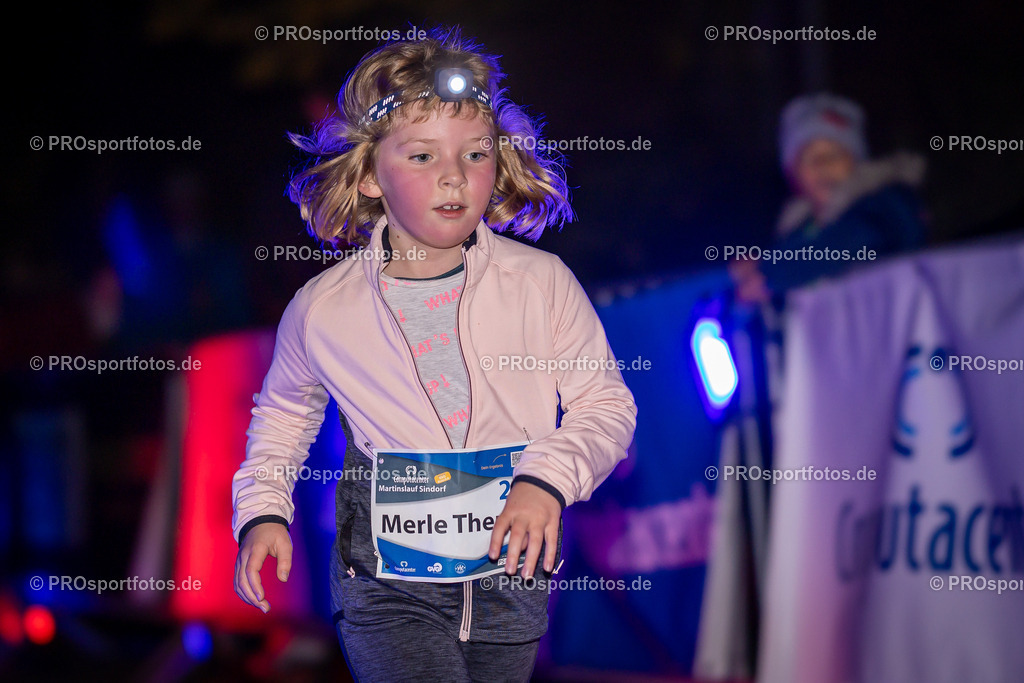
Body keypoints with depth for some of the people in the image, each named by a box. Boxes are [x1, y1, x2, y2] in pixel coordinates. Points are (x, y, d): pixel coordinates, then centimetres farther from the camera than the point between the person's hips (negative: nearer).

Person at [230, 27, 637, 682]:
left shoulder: (542, 283, -5)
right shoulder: (322, 309, -3)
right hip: (386, 589, -2)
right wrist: (262, 511, 5)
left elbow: (605, 402, 1)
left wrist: (548, 477, -17)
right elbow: (284, 414, 18)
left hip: (511, 575, 2)